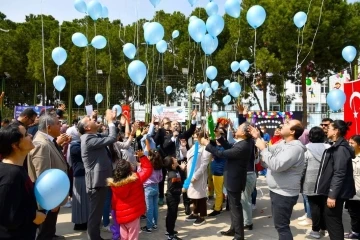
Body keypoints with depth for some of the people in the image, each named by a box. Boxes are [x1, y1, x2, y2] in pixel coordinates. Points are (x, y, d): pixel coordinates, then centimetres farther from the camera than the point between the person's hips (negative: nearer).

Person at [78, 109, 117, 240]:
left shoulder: (94, 136, 10)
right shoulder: (89, 139, -20)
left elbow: (109, 138, 19)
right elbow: (112, 138, -24)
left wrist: (111, 121, 9)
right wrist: (111, 121, -12)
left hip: (100, 180, 10)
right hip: (97, 181, -10)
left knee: (97, 212, 21)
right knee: (95, 213, 1)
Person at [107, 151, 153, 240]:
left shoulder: (113, 183, -5)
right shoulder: (136, 179, -18)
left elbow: (114, 202, 6)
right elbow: (148, 169, -7)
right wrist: (142, 156, -1)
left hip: (120, 216, 5)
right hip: (133, 215, -5)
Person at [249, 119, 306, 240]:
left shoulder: (295, 148, -23)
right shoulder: (283, 143, 7)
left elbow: (276, 165, -32)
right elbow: (269, 152, 20)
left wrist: (263, 148, -22)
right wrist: (258, 138, 9)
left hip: (284, 194, -10)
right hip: (277, 191, 10)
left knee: (281, 226, 0)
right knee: (280, 224, 22)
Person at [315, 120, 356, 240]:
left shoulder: (341, 149, -18)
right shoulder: (336, 146, 13)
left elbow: (339, 174, -23)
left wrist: (332, 195, -24)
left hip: (335, 193, -10)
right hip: (332, 191, 10)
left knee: (333, 221, -2)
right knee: (332, 220, 16)